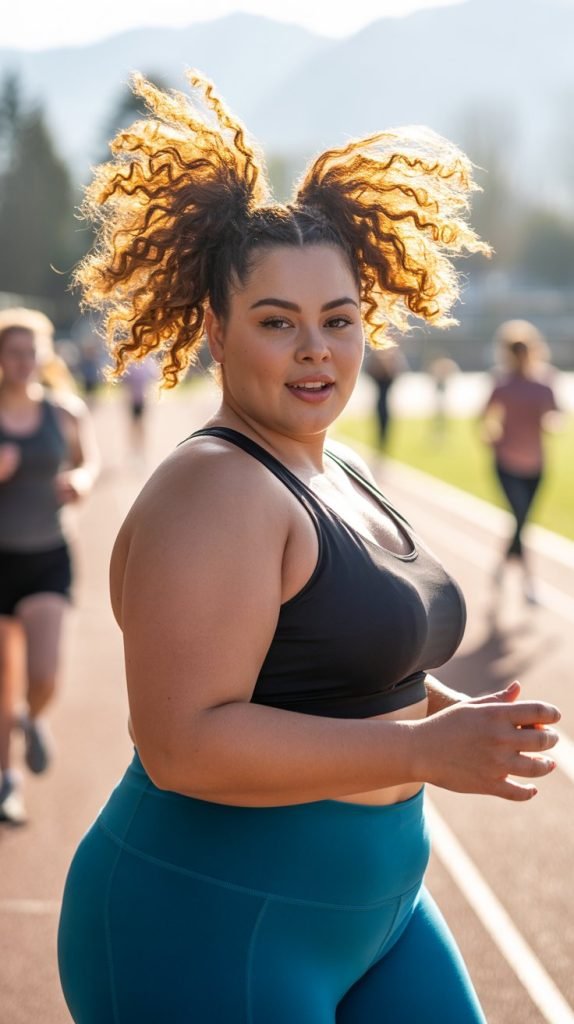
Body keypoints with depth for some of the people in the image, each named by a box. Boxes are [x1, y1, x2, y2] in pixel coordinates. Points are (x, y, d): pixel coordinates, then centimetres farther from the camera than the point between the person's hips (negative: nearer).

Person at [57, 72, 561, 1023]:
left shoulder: (341, 475, 9)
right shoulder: (213, 490, -19)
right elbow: (182, 744, -27)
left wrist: (442, 705, 2)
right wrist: (424, 749, -28)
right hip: (212, 935, -9)